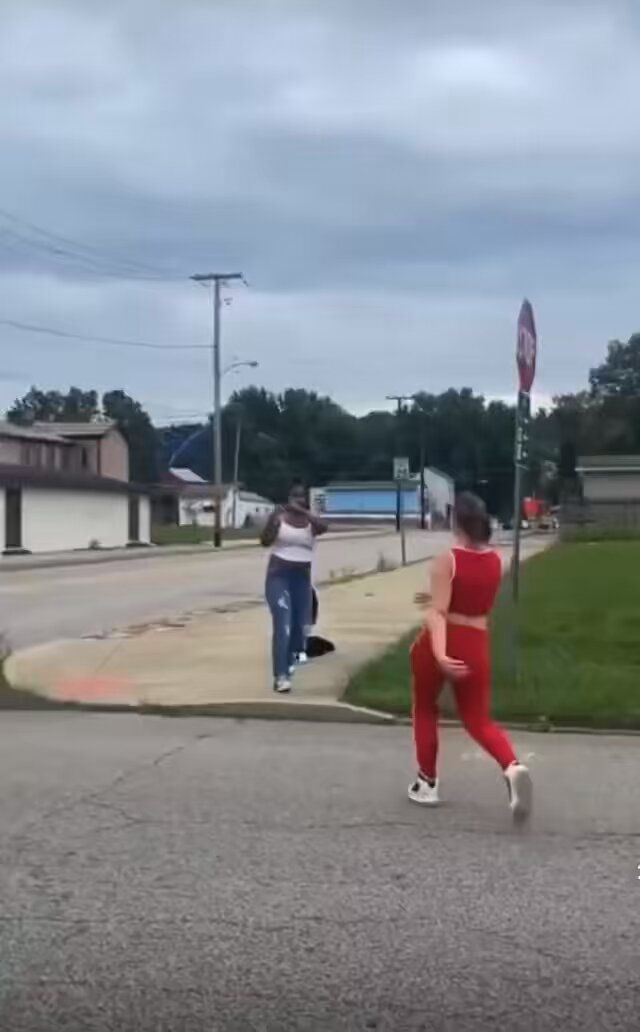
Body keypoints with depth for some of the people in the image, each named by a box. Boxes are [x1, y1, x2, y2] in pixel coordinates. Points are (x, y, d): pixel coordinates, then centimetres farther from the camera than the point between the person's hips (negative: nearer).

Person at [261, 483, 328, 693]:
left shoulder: (311, 520, 2)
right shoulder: (279, 515, -2)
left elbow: (324, 527, -20)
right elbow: (265, 542, -8)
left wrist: (303, 511, -27)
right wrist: (273, 525, -25)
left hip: (302, 578, 4)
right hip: (278, 576, -4)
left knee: (300, 625, 12)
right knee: (283, 625, -16)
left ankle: (290, 659, 38)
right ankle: (280, 675, -19)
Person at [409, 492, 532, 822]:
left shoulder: (447, 560, -12)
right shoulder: (495, 561, 5)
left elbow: (438, 612, -22)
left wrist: (439, 654, -32)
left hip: (441, 643, -4)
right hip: (475, 645, 4)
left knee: (425, 709, 19)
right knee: (478, 719, 11)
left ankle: (426, 783, 24)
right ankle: (513, 767, -17)